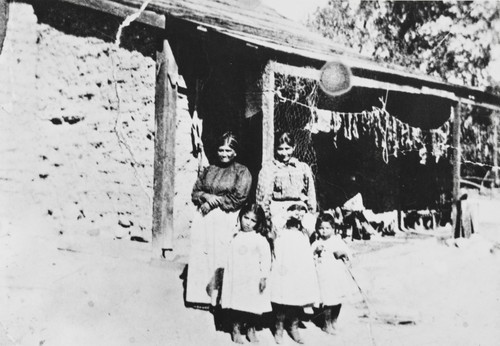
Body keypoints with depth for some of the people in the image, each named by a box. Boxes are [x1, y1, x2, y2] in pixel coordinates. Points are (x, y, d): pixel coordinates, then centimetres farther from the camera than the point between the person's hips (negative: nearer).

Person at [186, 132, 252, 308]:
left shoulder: (242, 172, 4)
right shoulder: (209, 170, 19)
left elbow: (238, 199, -6)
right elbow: (195, 192, 16)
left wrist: (213, 200, -6)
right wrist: (206, 197, -7)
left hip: (226, 219, -4)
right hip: (204, 218, 5)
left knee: (219, 257, -8)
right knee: (199, 255, 0)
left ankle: (217, 296, -3)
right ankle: (200, 295, 7)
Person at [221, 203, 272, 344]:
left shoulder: (260, 239, -5)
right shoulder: (236, 238, 9)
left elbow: (266, 259, -7)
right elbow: (230, 258, 14)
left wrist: (264, 277, -12)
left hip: (252, 280, -3)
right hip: (235, 279, 3)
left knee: (253, 305, 1)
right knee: (236, 304, 4)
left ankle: (251, 329, 19)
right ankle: (236, 328, 19)